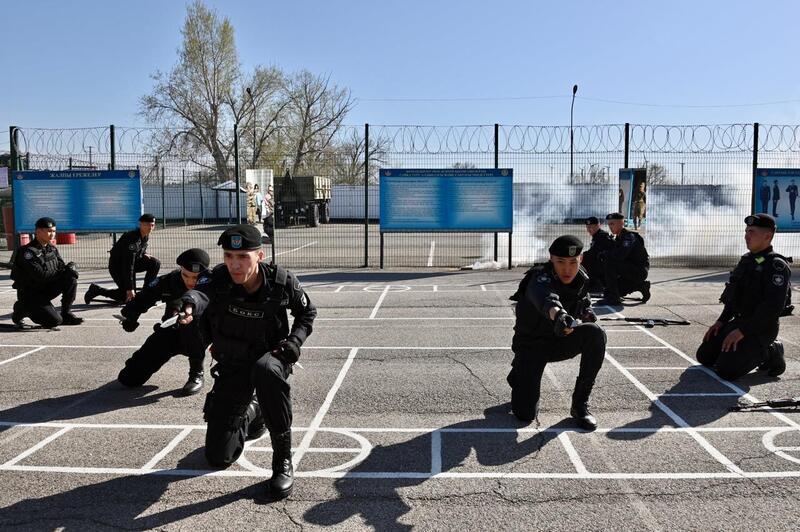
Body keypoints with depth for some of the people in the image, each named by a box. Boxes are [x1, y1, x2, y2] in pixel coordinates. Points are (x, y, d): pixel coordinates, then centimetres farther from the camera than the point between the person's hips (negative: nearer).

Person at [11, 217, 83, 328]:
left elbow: (62, 266, 6)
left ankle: (66, 314, -3)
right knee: (55, 321, -22)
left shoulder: (53, 249, 8)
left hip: (47, 289, 7)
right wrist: (62, 273, -20)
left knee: (71, 278, -14)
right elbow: (40, 275, -26)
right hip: (30, 293, -7)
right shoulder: (27, 251, -17)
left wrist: (70, 268, -19)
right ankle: (21, 310, 5)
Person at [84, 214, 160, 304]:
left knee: (155, 263, -10)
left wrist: (143, 255, -5)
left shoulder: (146, 236, -3)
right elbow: (128, 265, -33)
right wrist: (130, 288, -35)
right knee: (128, 297, -11)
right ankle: (96, 290, 5)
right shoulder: (132, 238, -30)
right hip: (117, 265, -8)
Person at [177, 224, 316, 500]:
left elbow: (307, 313, 1)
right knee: (218, 457, 3)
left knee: (265, 369, -42)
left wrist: (294, 342, -17)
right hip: (232, 367, 2)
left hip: (271, 357, -2)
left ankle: (283, 459, -25)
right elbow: (201, 292, -43)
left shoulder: (282, 281, -18)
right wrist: (189, 305, -66)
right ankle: (252, 413, 37)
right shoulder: (219, 278, -19)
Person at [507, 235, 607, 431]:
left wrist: (587, 312, -7)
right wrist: (557, 313, -75)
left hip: (561, 341, 5)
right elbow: (545, 296, -53)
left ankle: (580, 404, -11)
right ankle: (519, 376, 22)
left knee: (596, 334, -26)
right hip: (531, 345, -5)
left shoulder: (581, 278, -7)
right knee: (526, 414, -15)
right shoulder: (541, 277, -27)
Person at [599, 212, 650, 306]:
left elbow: (620, 255, -31)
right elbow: (615, 255, 12)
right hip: (632, 270, 10)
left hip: (640, 271, -10)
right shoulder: (618, 238, 13)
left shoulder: (630, 236, -16)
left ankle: (614, 298, -22)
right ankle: (641, 286, 18)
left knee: (609, 264, -25)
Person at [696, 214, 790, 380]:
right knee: (704, 356, 6)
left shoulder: (777, 266, -16)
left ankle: (769, 353, 3)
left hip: (761, 328, -9)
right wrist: (721, 321, 8)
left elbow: (773, 307, -25)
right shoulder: (746, 260, 11)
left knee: (726, 370, -21)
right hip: (739, 321, 9)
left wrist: (742, 331, -26)